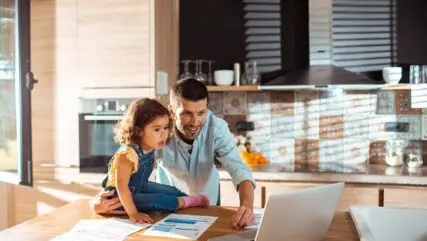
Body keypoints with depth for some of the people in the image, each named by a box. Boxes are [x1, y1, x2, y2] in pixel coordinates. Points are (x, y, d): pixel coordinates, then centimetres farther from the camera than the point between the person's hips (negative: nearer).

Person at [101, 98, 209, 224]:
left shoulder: (149, 146, -13)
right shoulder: (127, 155, -38)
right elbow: (122, 187, -34)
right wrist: (133, 213, -31)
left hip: (140, 187, 9)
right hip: (120, 197, -8)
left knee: (173, 191, 9)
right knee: (157, 200, -18)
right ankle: (188, 202, 0)